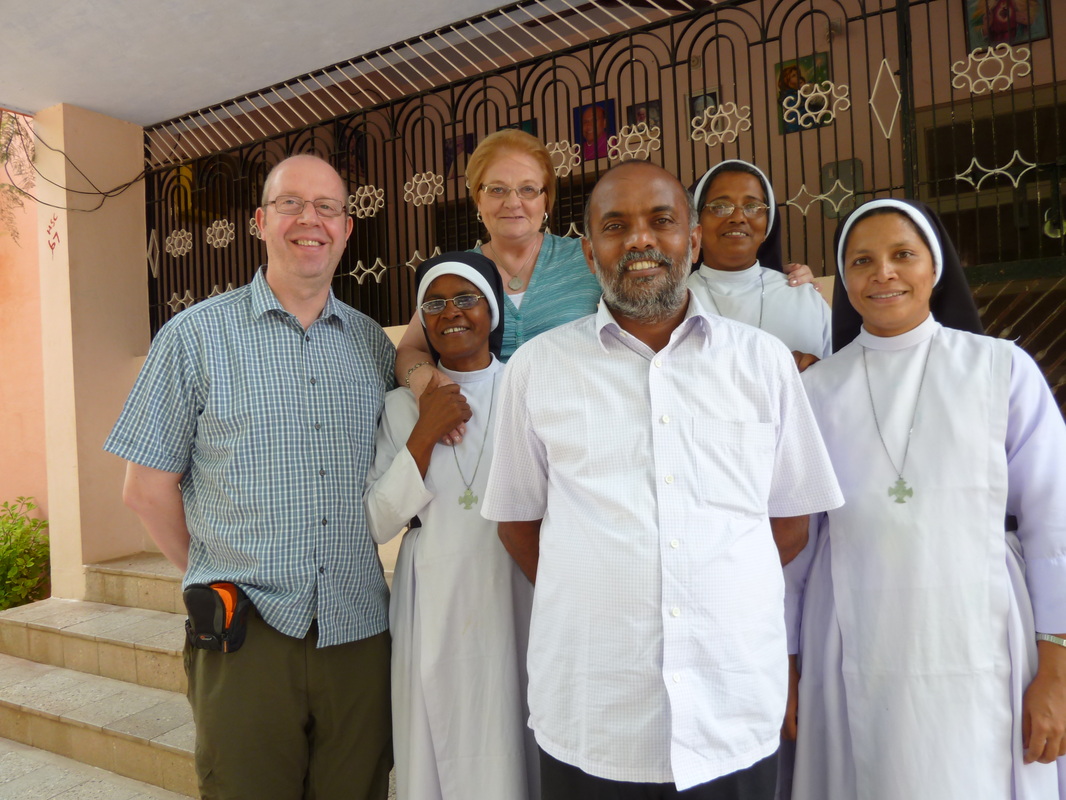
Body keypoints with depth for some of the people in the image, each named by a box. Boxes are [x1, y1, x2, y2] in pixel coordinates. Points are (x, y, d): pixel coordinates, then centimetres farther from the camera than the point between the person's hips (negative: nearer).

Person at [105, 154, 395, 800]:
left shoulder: (373, 343, 8)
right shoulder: (198, 334, -1)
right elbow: (148, 486, 0)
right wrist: (215, 578, 2)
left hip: (360, 631, 3)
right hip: (247, 632, -3)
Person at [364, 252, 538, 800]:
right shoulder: (402, 406, 3)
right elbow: (378, 524, -3)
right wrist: (424, 434, -10)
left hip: (513, 606, -1)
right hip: (432, 615, 1)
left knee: (508, 755, 8)